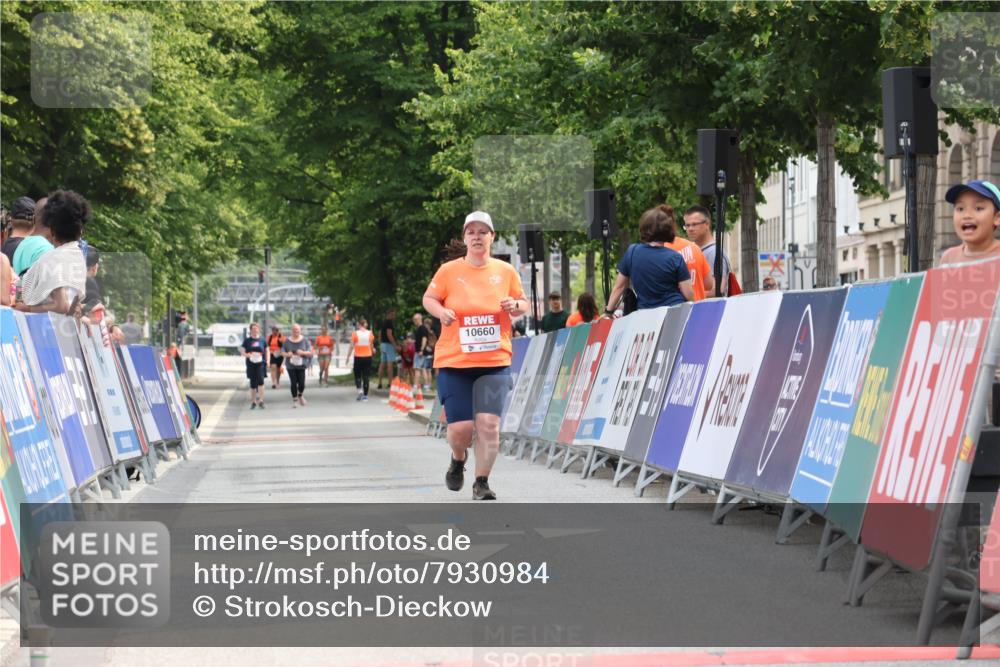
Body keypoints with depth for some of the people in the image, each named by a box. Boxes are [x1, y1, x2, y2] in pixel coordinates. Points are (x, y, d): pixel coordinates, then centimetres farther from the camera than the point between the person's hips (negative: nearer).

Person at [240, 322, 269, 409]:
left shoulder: (262, 340, 6)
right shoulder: (247, 340, 5)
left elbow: (267, 351, 14)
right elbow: (242, 351, 5)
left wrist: (267, 360, 0)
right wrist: (247, 355, -16)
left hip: (261, 363, -1)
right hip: (251, 364, 1)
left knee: (260, 380, -18)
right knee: (253, 383, 5)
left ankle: (261, 400, -16)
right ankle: (253, 402, 18)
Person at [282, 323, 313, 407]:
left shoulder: (304, 340, 1)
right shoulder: (287, 341, 2)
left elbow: (310, 352, 0)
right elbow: (282, 352, 5)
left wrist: (303, 352, -20)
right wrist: (287, 354, -18)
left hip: (301, 365, 0)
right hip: (291, 365, 0)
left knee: (302, 384, -5)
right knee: (293, 383, -5)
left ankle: (300, 395, 27)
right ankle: (294, 400, 10)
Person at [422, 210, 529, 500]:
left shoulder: (505, 271, 5)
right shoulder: (449, 270, 0)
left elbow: (523, 303, 15)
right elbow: (428, 298, 9)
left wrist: (515, 306, -8)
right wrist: (441, 311, -13)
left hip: (495, 362, 1)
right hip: (454, 361, -1)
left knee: (489, 423, -13)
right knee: (460, 427, -5)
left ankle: (481, 483, 2)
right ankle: (458, 460, 31)